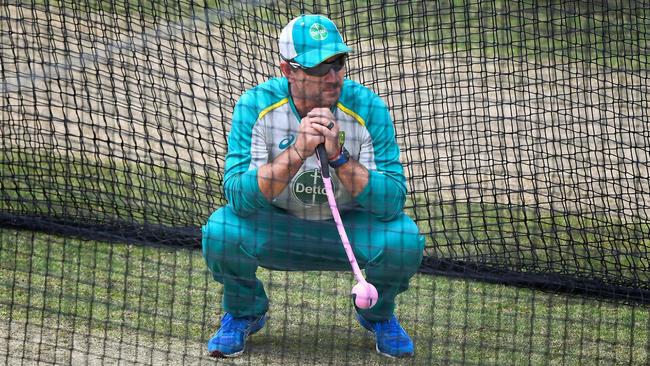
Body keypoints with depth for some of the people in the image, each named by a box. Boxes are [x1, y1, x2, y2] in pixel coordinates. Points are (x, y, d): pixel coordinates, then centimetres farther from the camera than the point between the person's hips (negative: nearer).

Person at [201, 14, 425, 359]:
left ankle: (378, 313, 8)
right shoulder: (256, 105, -20)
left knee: (404, 238, -29)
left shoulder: (367, 108, -19)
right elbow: (238, 196, -29)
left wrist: (339, 156, -38)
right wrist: (297, 152, -40)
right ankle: (243, 313, 4)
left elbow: (392, 201, -25)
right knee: (221, 230, -30)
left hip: (348, 230, 0)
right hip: (276, 231, 0)